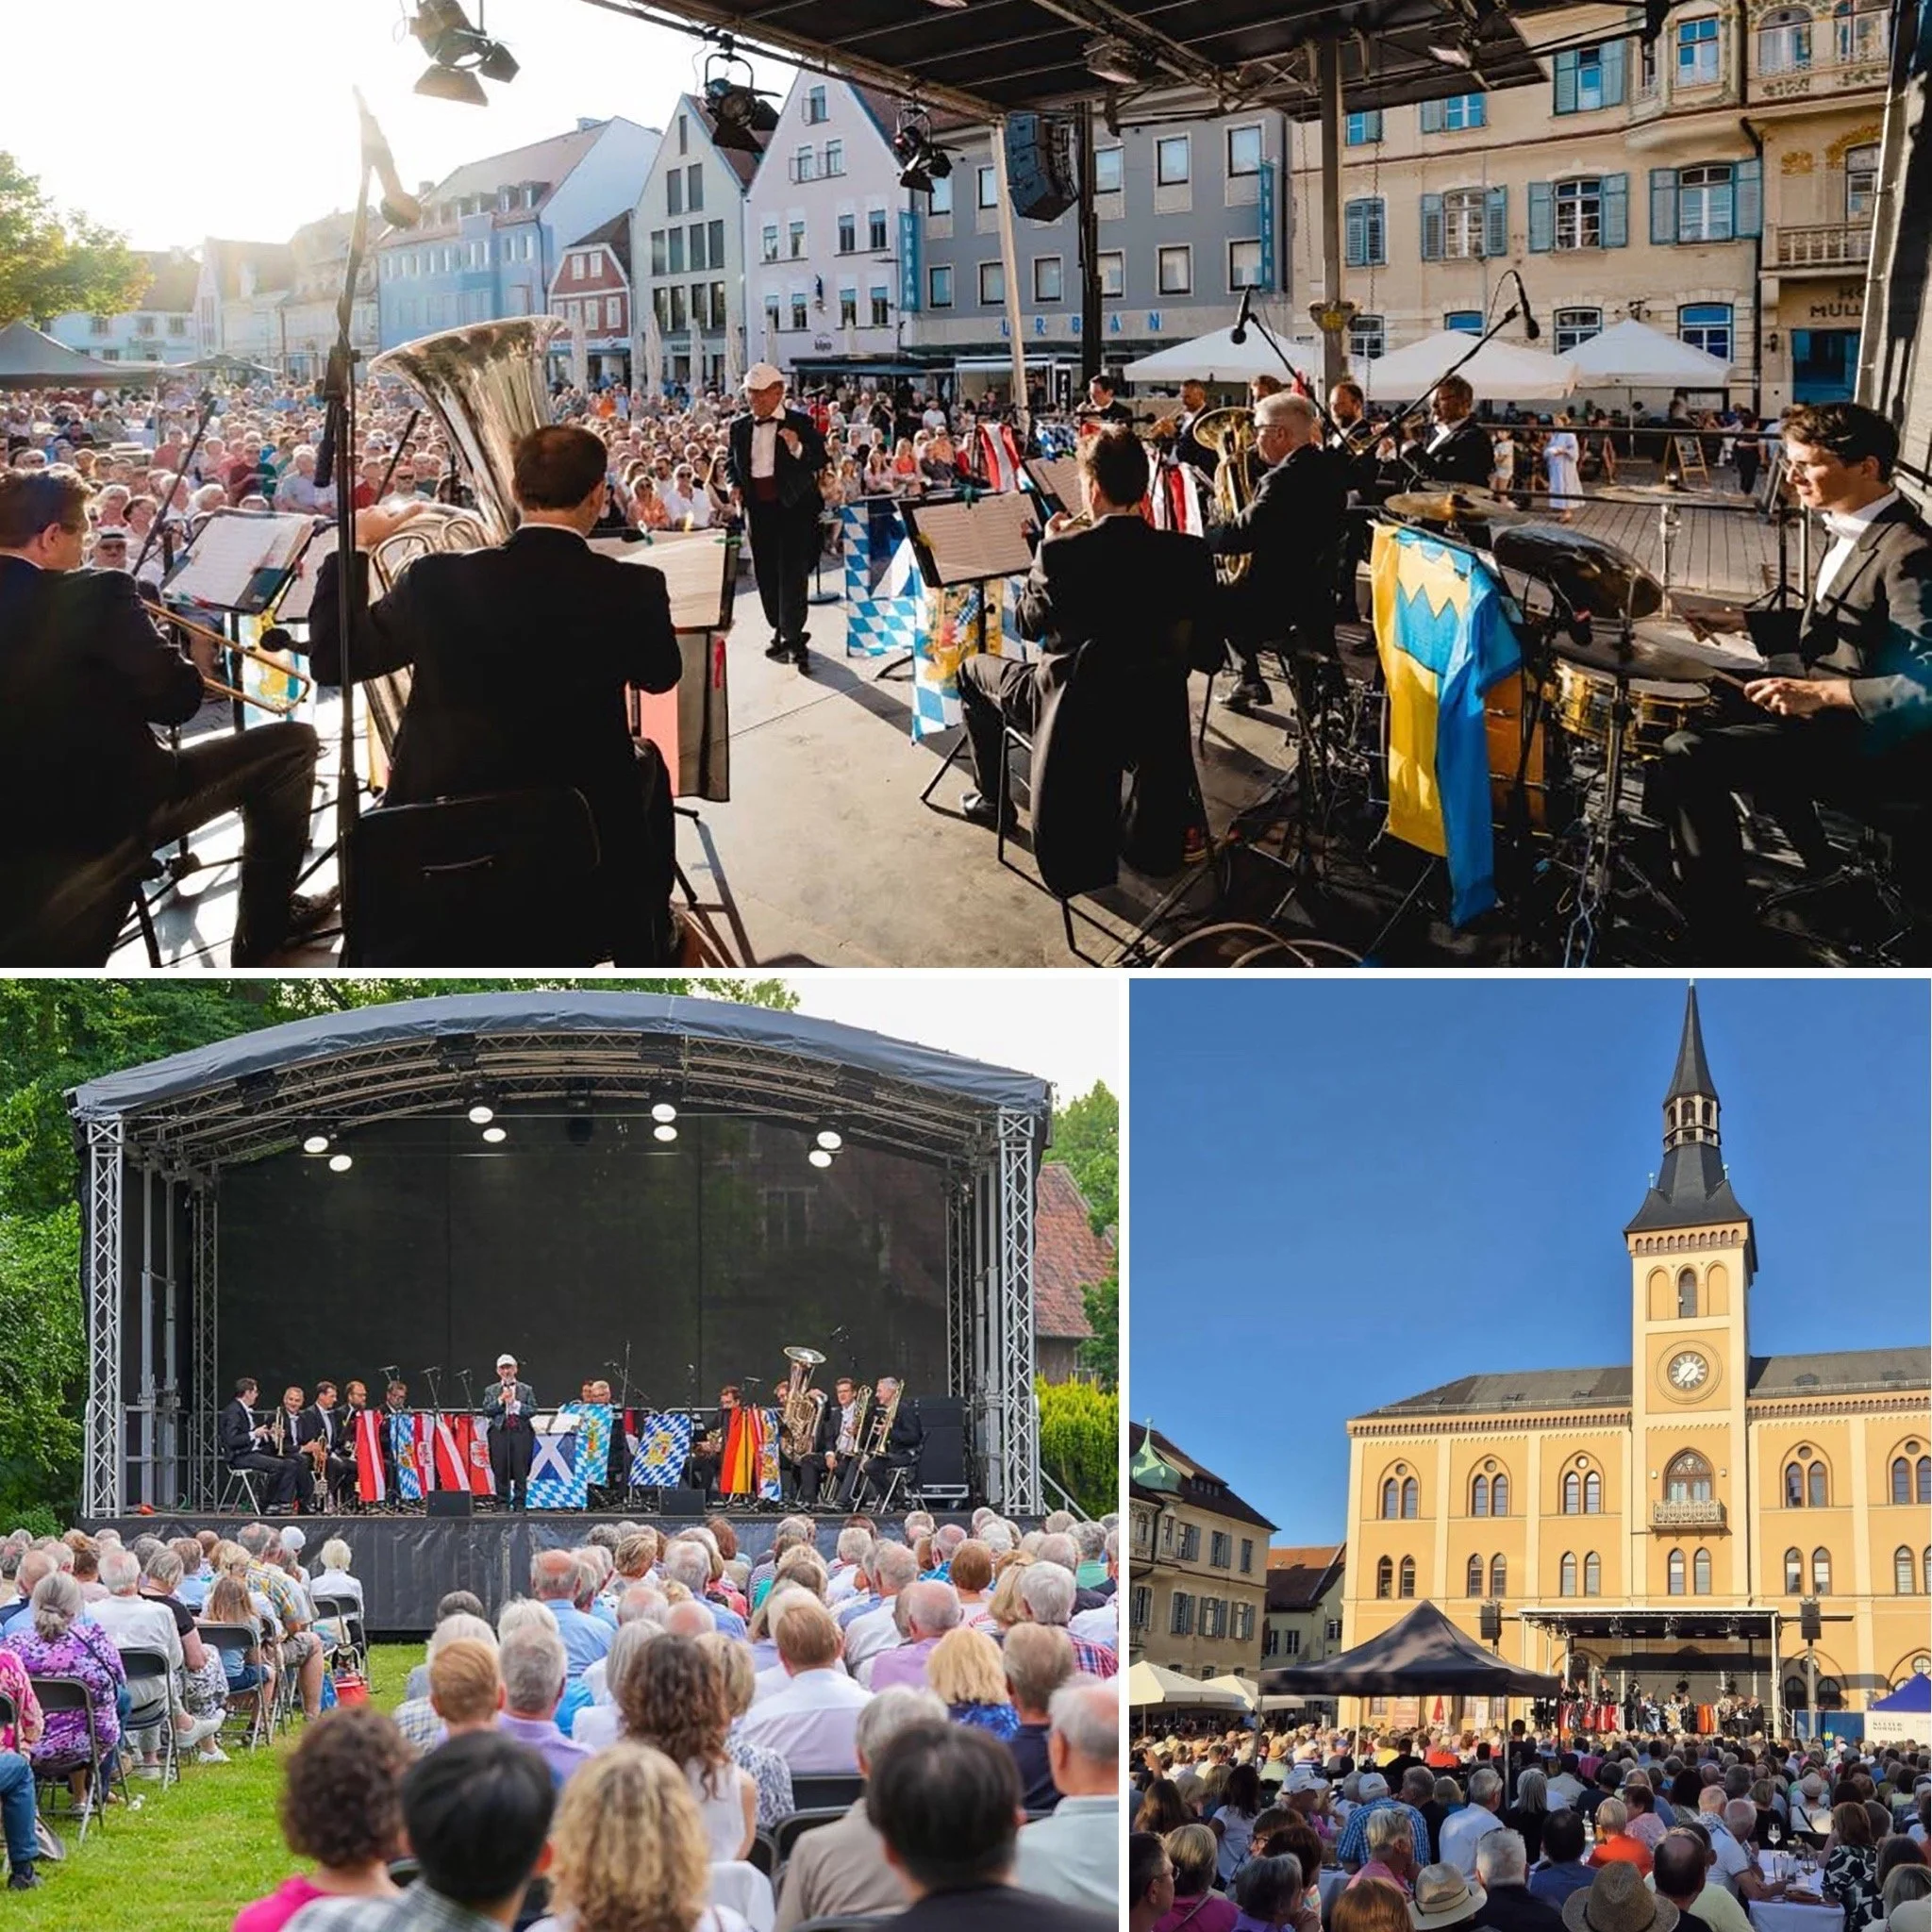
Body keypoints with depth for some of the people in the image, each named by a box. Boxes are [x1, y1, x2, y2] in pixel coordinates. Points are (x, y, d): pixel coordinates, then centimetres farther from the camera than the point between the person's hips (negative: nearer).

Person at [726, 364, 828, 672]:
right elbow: (733, 464, 21)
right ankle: (781, 630, 23)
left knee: (792, 571, -9)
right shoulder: (740, 428, 10)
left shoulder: (800, 424, -3)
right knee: (766, 573, 10)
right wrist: (734, 485, 1)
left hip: (793, 506, -5)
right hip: (758, 508, 5)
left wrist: (798, 449, -24)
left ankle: (793, 638, -9)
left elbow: (821, 462, -6)